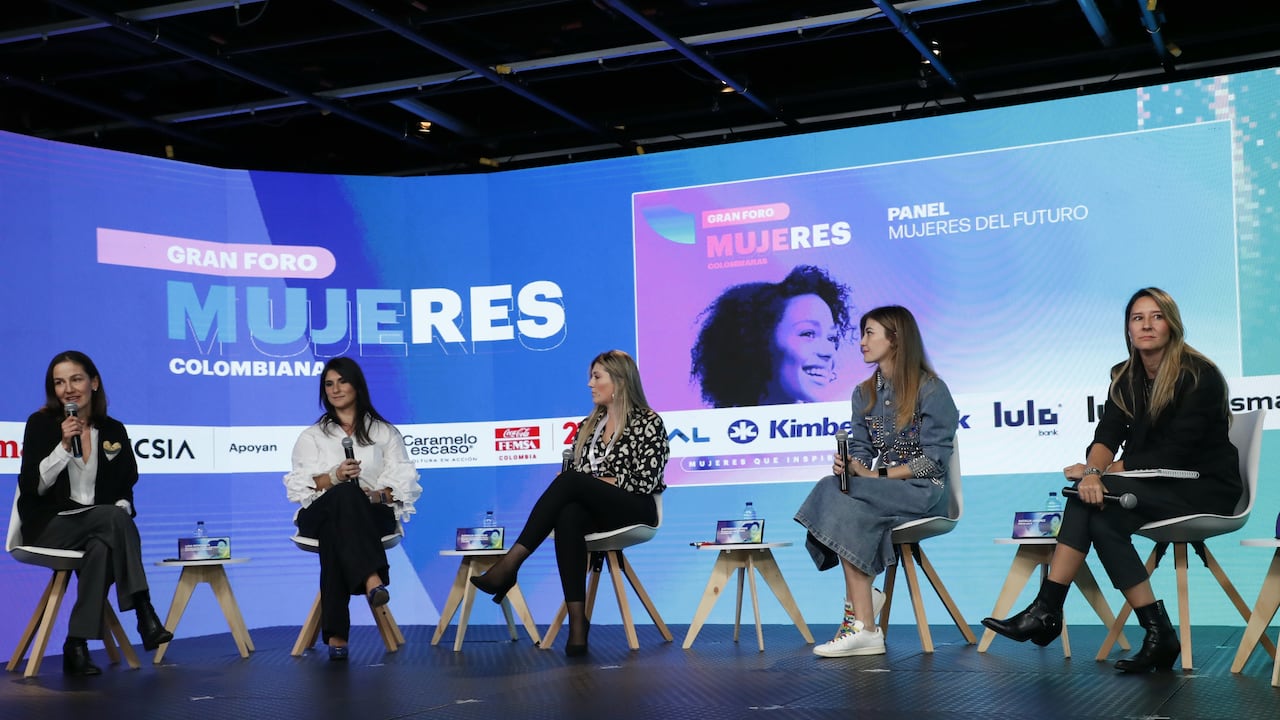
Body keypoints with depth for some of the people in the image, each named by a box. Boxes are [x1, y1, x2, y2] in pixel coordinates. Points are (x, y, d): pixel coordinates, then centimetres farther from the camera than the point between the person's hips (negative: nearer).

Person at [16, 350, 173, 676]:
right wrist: (64, 445, -18)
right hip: (48, 528, -3)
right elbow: (31, 486, -8)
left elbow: (125, 489, 14)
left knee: (103, 547, -35)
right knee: (113, 518, -33)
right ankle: (145, 616, -38)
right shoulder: (41, 424, 0)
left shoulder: (114, 431, 9)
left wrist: (122, 508, -9)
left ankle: (77, 645, -34)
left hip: (100, 528, 3)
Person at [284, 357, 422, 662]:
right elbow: (298, 486, 6)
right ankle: (372, 580, -61)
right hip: (321, 514, 0)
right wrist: (333, 477, -13)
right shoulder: (312, 437, 21)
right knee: (346, 494, -40)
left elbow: (403, 483, 9)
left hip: (372, 515, 0)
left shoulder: (384, 432, 20)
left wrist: (380, 494, -14)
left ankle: (336, 634, -52)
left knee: (334, 533, -40)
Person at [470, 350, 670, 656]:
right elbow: (572, 469, 20)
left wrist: (593, 482, -9)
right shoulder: (589, 424, 23)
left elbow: (645, 482, -7)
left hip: (634, 512, -5)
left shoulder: (648, 423, 3)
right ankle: (577, 621, -41)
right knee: (568, 517, -34)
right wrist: (575, 482, -5)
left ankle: (509, 564, -35)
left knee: (571, 482, -31)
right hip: (593, 512, 5)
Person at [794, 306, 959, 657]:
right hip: (882, 486, 6)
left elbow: (935, 459, -11)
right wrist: (849, 465, -14)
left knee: (841, 501, -31)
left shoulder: (931, 389, -6)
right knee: (845, 509, -29)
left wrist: (878, 475, -17)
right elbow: (861, 450, 11)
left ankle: (859, 618, -29)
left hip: (923, 489, -6)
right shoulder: (864, 393, 14)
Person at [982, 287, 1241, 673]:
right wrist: (1093, 471, -26)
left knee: (1093, 500, -28)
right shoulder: (1125, 377, 7)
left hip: (1206, 489, -6)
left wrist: (1101, 472, -18)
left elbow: (1172, 455, -19)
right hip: (1158, 486, 7)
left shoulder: (1199, 376, -14)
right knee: (1092, 499, -22)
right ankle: (1046, 612, -24)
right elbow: (1107, 436, -3)